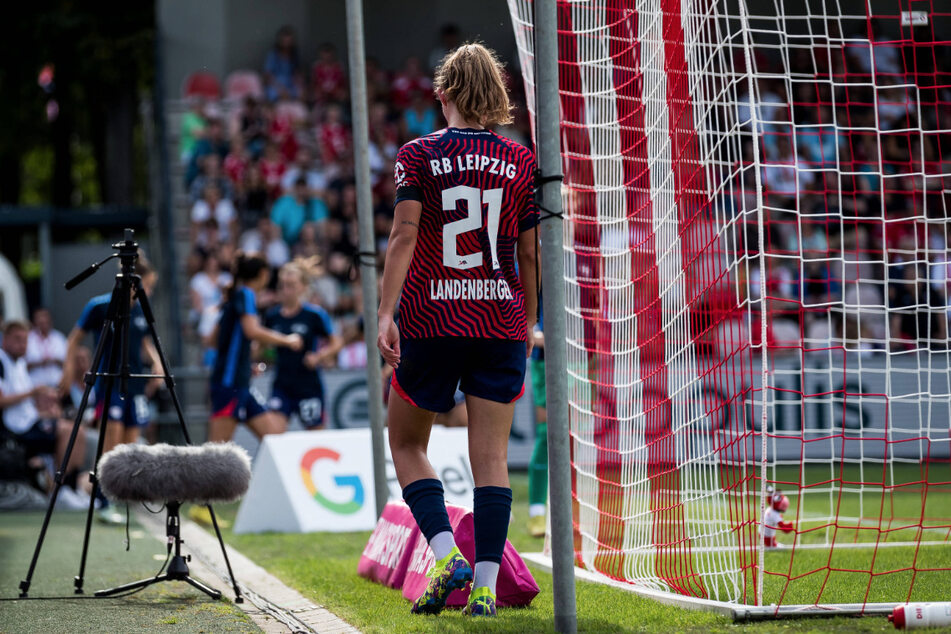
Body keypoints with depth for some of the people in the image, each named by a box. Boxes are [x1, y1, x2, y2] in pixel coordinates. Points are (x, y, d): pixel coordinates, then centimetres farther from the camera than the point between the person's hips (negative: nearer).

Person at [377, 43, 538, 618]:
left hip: (430, 321, -2)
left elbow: (404, 234, -12)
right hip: (501, 322, 2)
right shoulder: (521, 161, 4)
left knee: (406, 443, 14)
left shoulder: (419, 155, -1)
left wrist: (387, 313, -14)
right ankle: (486, 587, -4)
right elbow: (531, 252, 5)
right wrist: (528, 323, 16)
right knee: (492, 456, 3)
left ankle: (449, 555, -5)